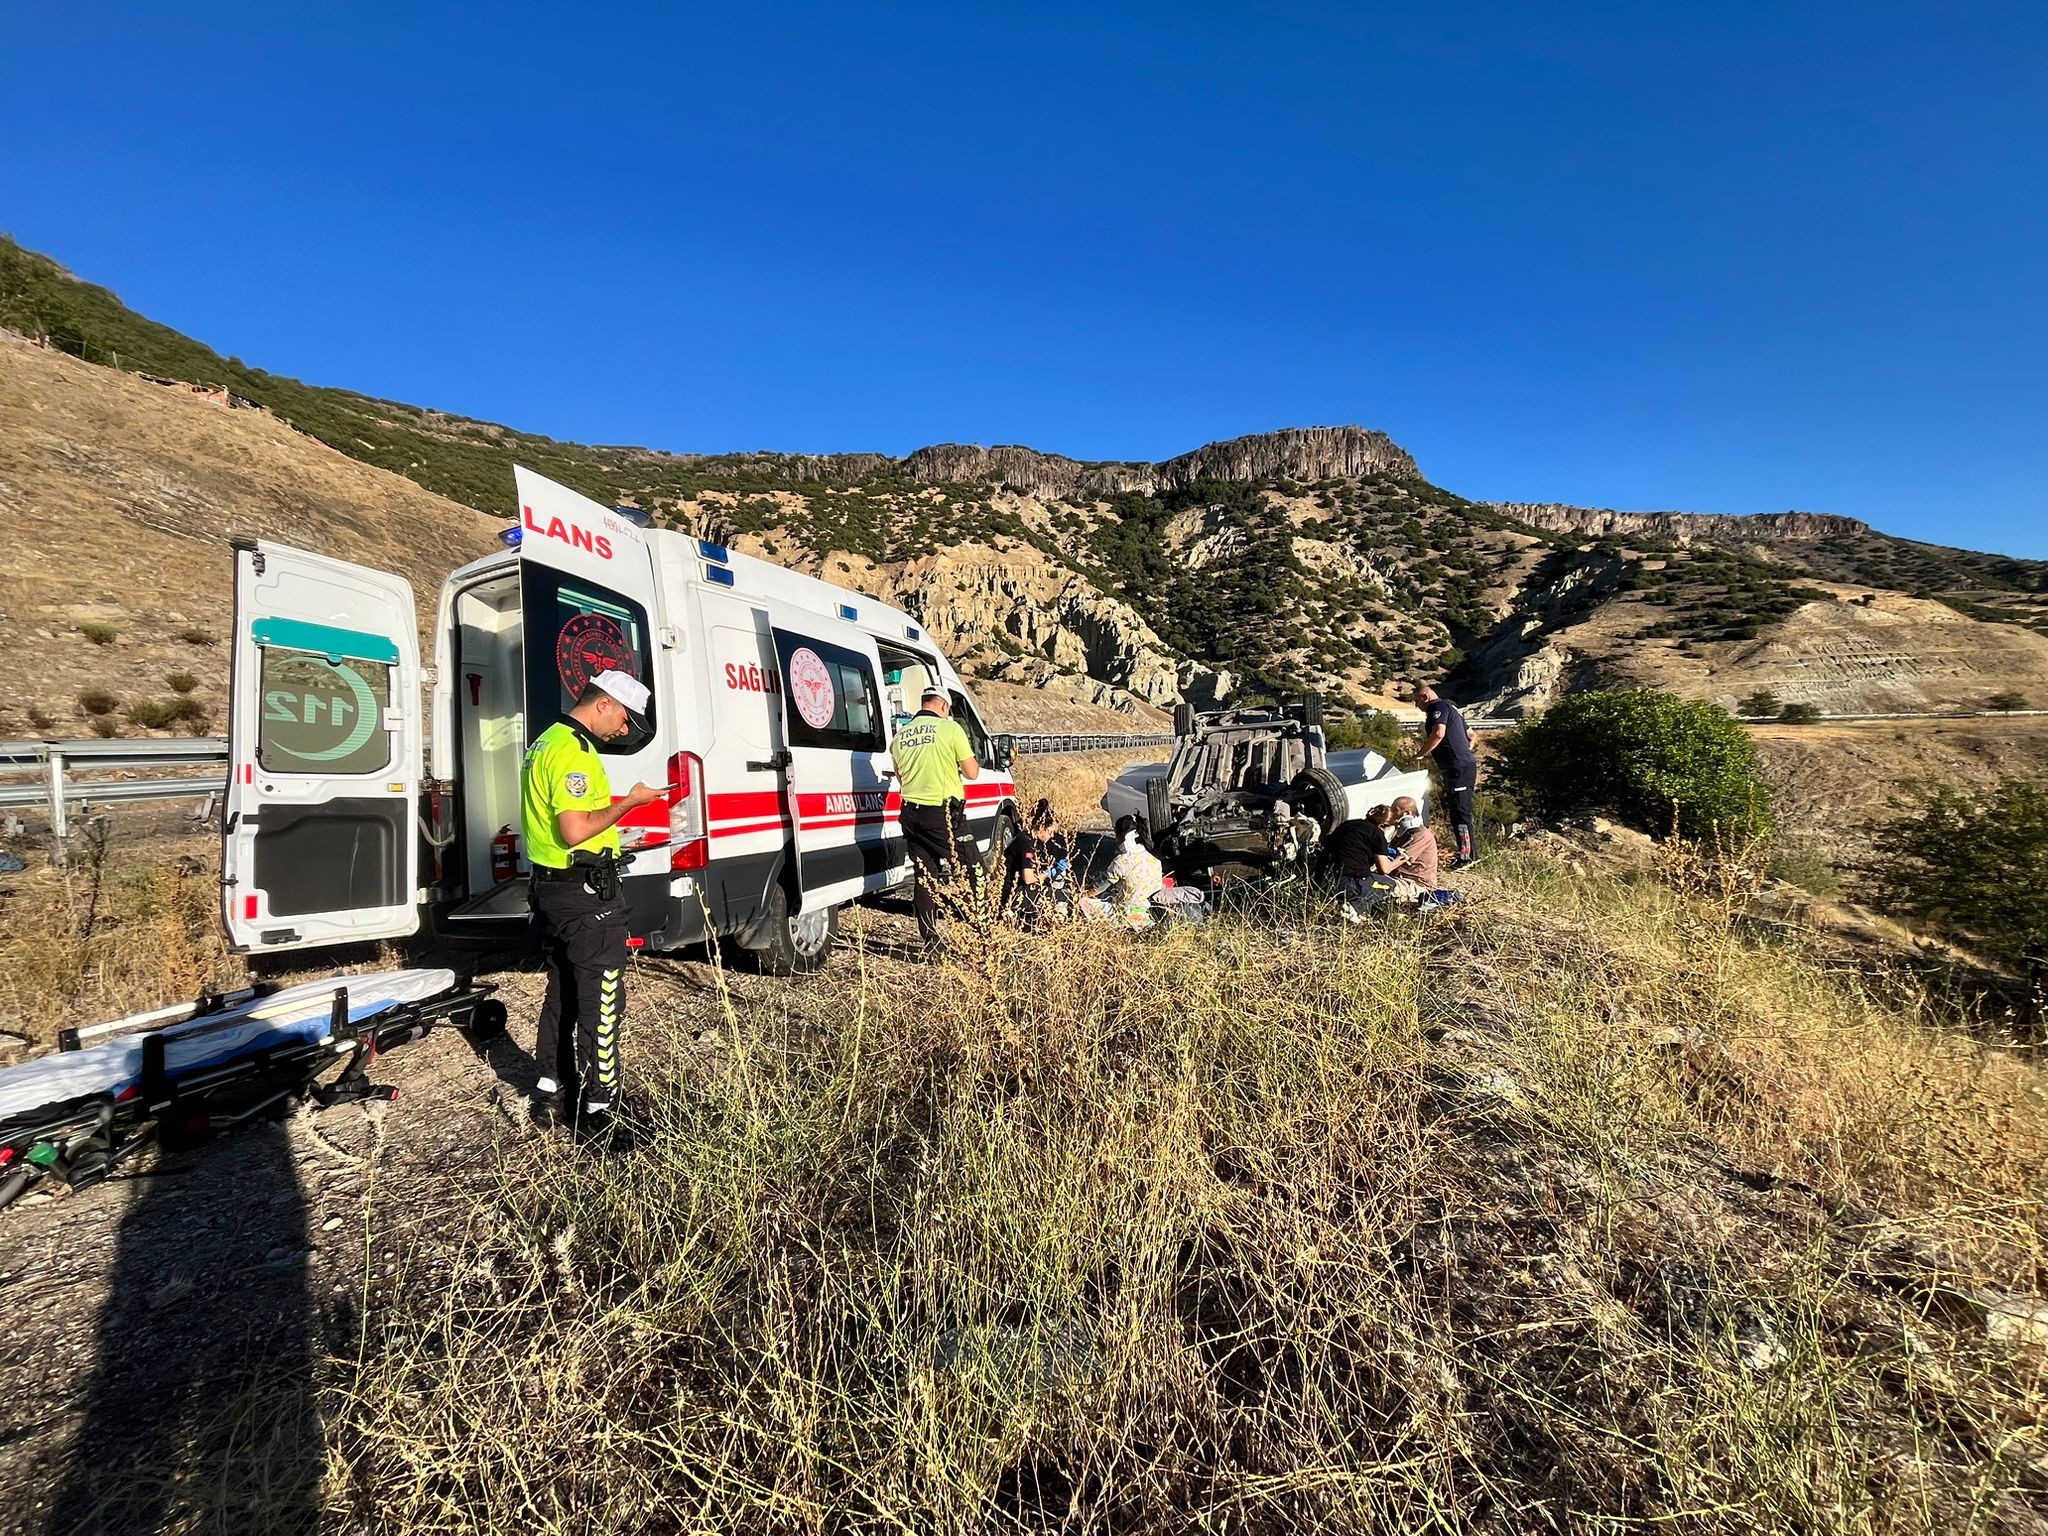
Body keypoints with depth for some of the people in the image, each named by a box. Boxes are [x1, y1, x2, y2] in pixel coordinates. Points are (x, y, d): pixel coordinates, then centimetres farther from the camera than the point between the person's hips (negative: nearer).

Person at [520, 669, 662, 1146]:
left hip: (550, 888, 11)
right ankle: (598, 1110, 5)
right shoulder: (574, 751, -19)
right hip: (585, 893, -11)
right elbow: (575, 831, -27)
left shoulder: (545, 742, 15)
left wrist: (611, 834, 19)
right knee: (601, 1001, -3)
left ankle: (553, 1088, 34)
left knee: (562, 992, 21)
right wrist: (628, 802, -17)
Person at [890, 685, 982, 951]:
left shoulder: (900, 736, 11)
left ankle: (929, 941, 17)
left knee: (925, 876, 12)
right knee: (971, 873, 3)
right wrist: (959, 760, 16)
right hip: (943, 813, -6)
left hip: (911, 814, 6)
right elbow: (972, 773, -2)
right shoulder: (950, 728, -6)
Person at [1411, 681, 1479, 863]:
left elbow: (1438, 733, -26)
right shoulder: (1450, 707, 23)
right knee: (1462, 811, 16)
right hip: (1467, 765, 11)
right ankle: (1467, 853, 24)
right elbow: (1470, 735, 30)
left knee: (1460, 812, -8)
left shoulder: (1439, 707, -9)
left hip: (1458, 769, -11)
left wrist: (1420, 754, -18)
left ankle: (1466, 857, -5)